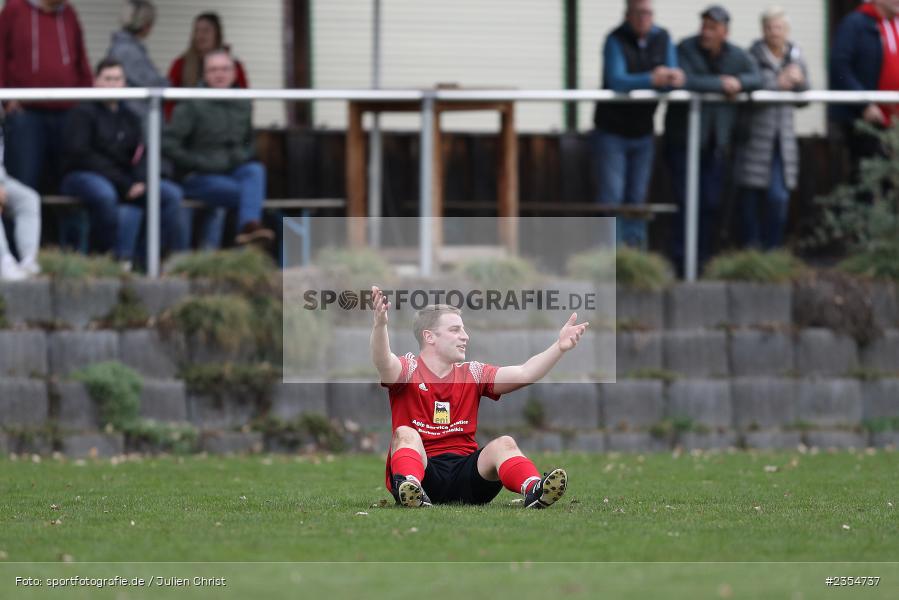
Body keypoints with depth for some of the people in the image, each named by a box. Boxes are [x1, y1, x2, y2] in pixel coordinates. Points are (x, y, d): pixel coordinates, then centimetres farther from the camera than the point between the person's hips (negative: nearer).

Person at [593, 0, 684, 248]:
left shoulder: (662, 39, 1)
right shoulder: (615, 40, -14)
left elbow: (675, 80, -5)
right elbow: (616, 81, -28)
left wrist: (673, 77, -30)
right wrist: (652, 80, -42)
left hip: (642, 133, 5)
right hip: (612, 132, -5)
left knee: (637, 197, 6)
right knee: (611, 195, -10)